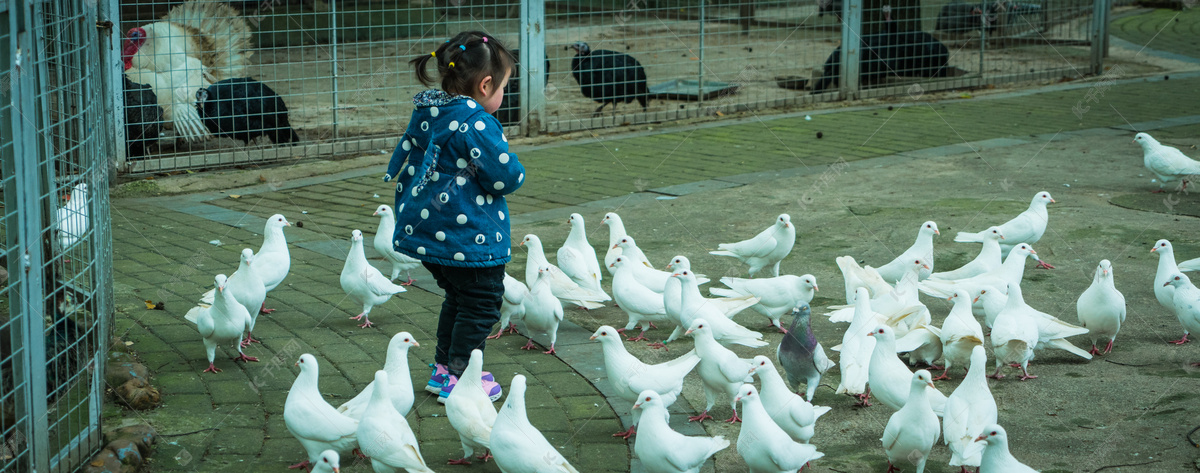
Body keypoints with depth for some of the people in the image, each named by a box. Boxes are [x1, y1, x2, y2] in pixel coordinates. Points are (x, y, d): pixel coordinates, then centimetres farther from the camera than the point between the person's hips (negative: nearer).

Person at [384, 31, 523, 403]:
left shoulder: (425, 115, 7)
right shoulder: (476, 124, -21)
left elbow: (401, 166, 16)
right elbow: (507, 177, -19)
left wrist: (406, 213, 26)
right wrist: (513, 169, 2)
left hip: (427, 231, 9)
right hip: (468, 237, -9)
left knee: (457, 298, 24)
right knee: (481, 303, 5)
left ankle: (443, 368, 29)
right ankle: (459, 379, 7)